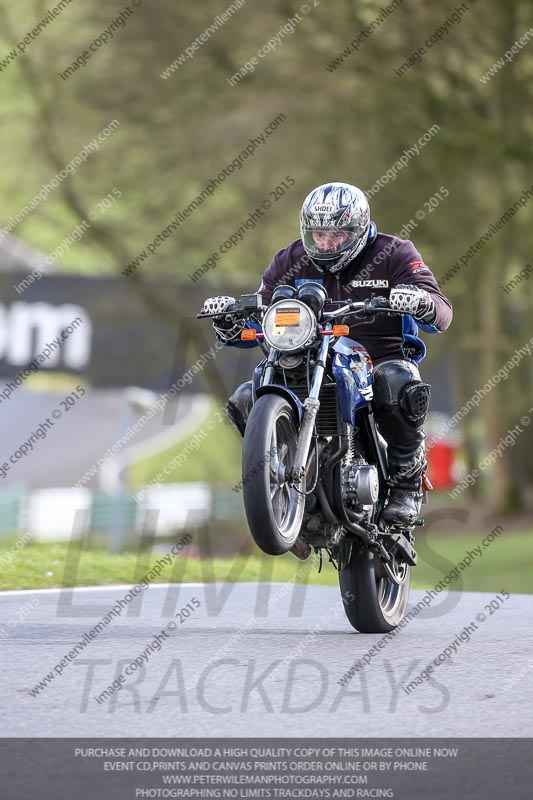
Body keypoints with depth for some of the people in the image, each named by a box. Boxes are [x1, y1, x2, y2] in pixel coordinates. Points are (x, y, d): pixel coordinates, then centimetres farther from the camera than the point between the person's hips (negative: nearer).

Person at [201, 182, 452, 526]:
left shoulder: (393, 254, -3)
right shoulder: (291, 262, 8)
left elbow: (441, 313, -13)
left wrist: (421, 301, -39)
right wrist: (229, 323, -14)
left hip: (382, 359, -4)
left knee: (402, 388, -40)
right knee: (245, 401, -17)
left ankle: (407, 483, -16)